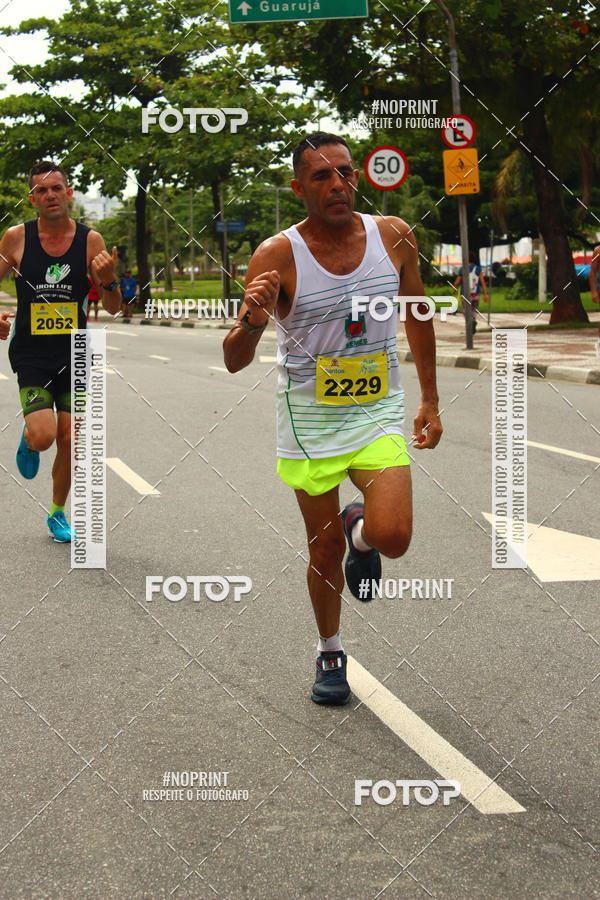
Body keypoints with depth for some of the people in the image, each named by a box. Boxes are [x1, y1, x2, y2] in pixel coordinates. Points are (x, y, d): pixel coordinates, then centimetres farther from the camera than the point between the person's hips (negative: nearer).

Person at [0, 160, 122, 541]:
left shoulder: (90, 240, -3)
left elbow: (113, 308, 0)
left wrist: (109, 280, -21)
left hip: (74, 355, 2)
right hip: (31, 353, -1)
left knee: (69, 441, 3)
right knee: (43, 436, -17)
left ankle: (58, 511, 26)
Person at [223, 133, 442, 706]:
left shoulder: (394, 235, -5)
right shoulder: (277, 256, -15)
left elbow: (416, 315, 11)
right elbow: (234, 362, -15)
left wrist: (430, 401, 13)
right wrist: (251, 323, -37)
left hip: (379, 413, 1)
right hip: (310, 421, -1)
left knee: (392, 536, -19)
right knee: (325, 552, 9)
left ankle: (359, 531, 20)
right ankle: (329, 653, 36)